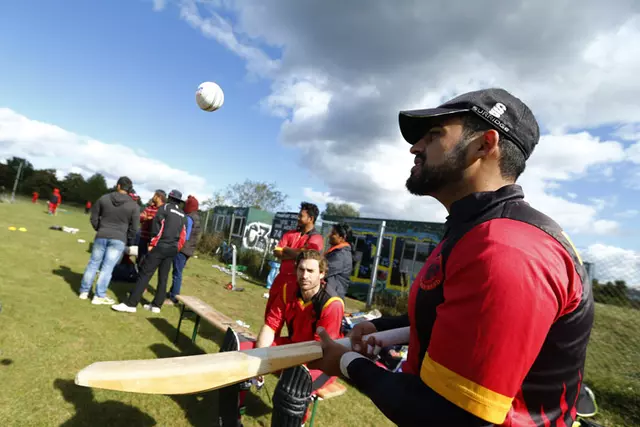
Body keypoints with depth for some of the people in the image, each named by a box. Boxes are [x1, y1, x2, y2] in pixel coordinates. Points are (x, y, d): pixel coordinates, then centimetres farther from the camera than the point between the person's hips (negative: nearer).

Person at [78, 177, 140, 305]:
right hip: (119, 239, -2)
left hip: (101, 236, 3)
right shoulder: (134, 206, -5)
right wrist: (129, 242, 11)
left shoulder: (103, 198, 2)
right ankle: (99, 296, 5)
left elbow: (94, 218, 9)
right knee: (107, 268, 1)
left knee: (93, 263, 15)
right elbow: (133, 228, -4)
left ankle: (84, 291, 23)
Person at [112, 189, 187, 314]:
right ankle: (156, 305, 14)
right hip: (173, 249, 6)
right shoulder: (183, 215, 17)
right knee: (163, 277, 10)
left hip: (161, 246, -6)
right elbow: (183, 235, 13)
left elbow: (158, 225, -9)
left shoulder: (165, 207, 1)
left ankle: (131, 304, -7)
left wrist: (152, 244, -6)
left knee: (144, 273, -5)